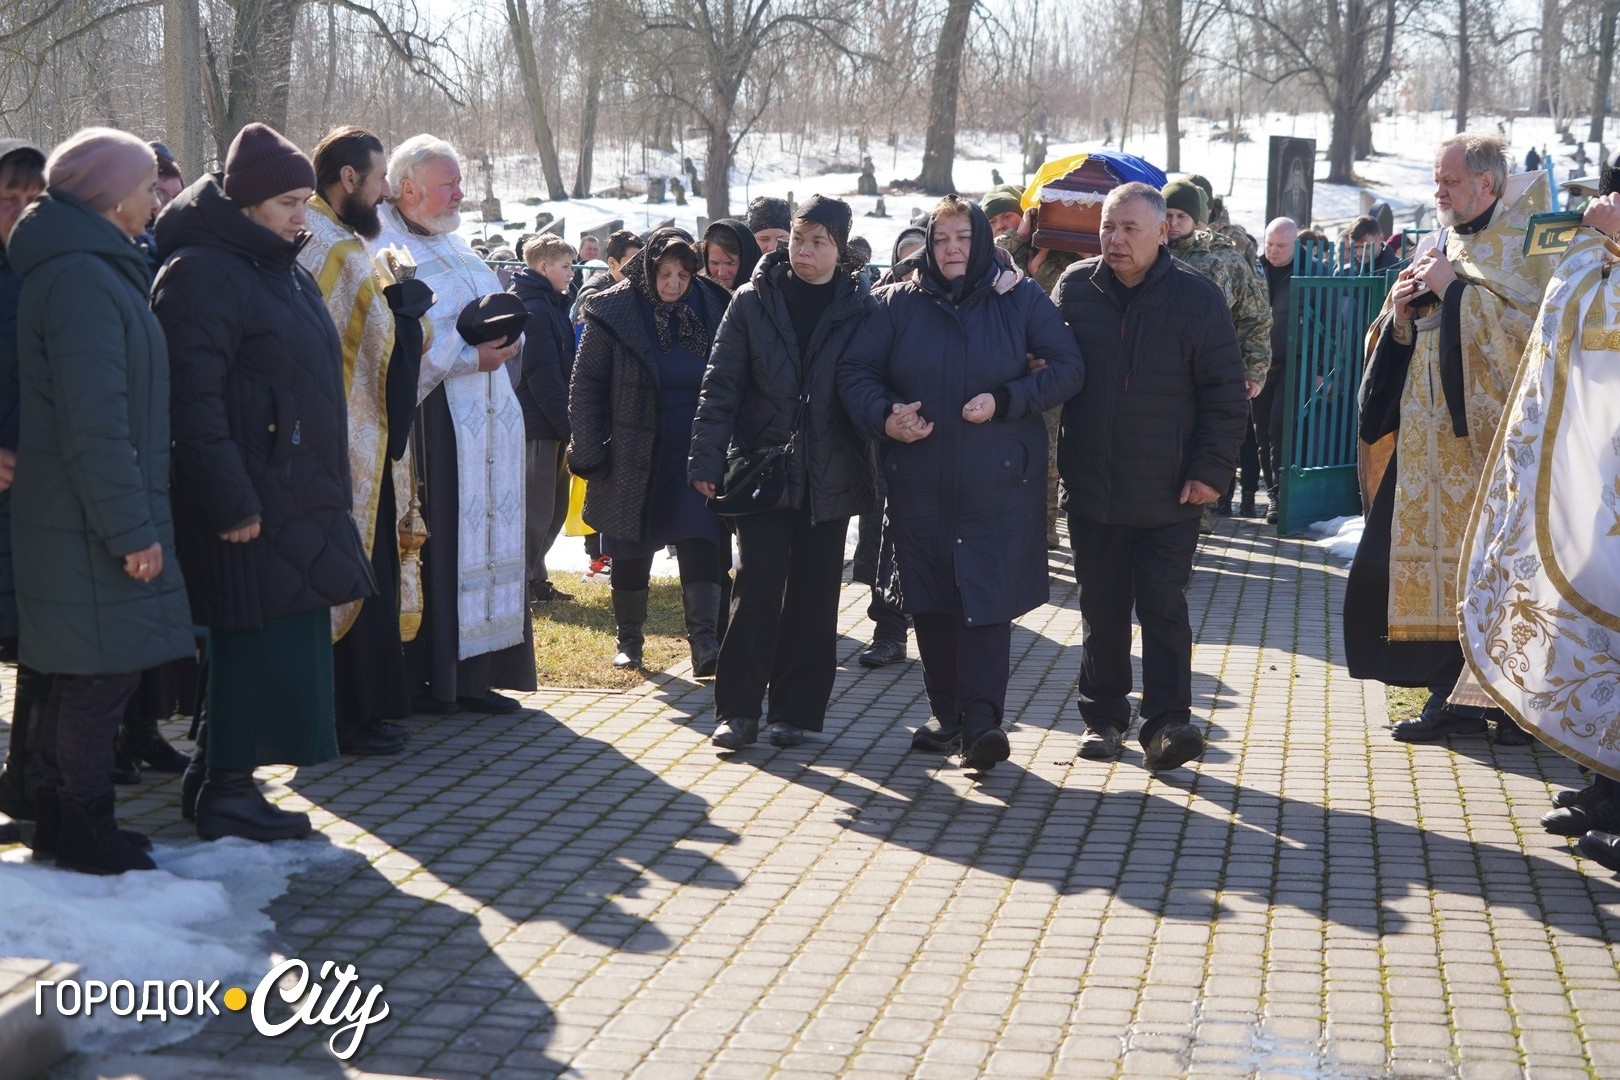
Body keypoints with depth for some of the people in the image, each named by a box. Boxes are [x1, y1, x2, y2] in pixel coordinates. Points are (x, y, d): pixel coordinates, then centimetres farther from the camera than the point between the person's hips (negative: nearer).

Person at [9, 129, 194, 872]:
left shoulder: (86, 270, 15)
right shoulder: (82, 280, -18)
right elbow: (93, 426, -23)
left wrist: (134, 517, 19)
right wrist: (130, 529, -21)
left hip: (78, 523, 10)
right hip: (92, 527, -10)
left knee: (86, 677, 16)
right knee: (103, 672, -2)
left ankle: (63, 826, 25)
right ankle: (85, 832, 8)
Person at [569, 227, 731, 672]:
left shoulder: (711, 309, 2)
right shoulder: (614, 311, -6)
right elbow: (585, 385, -3)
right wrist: (589, 452, -9)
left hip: (694, 453, 1)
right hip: (632, 455, -1)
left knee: (700, 546, -11)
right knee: (630, 553, 8)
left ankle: (705, 643, -12)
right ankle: (629, 640, 24)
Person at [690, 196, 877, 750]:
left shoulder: (860, 308, 2)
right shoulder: (753, 302, 1)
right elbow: (720, 385, 0)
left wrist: (878, 463, -2)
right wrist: (707, 459, -5)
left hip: (829, 473, 1)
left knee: (813, 596, 5)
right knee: (757, 586, -8)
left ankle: (796, 709, 15)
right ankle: (739, 709, 1)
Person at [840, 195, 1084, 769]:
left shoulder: (1021, 300, 2)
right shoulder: (899, 303, 5)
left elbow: (1067, 368, 0)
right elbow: (854, 371, 5)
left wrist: (1006, 401, -13)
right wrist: (883, 417, -13)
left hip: (998, 485, -2)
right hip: (919, 484, 3)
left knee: (988, 599, -9)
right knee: (929, 604, 8)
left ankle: (981, 717, -9)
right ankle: (947, 713, 20)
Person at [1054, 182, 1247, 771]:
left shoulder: (1197, 297, -4)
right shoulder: (1075, 287, 4)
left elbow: (1226, 395, -2)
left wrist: (1210, 469, -8)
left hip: (1167, 496, -3)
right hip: (1091, 489, 3)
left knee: (1163, 609, -5)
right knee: (1102, 609, 11)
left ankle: (1166, 724, -4)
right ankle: (1103, 717, 22)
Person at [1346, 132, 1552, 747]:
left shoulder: (1522, 244, -2)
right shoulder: (1437, 247, 17)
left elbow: (1526, 327, -18)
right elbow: (1398, 344, 20)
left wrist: (1452, 288, -14)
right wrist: (1401, 310, -2)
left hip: (1488, 438, -6)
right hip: (1429, 437, 6)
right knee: (1437, 558, 4)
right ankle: (1449, 694, 11)